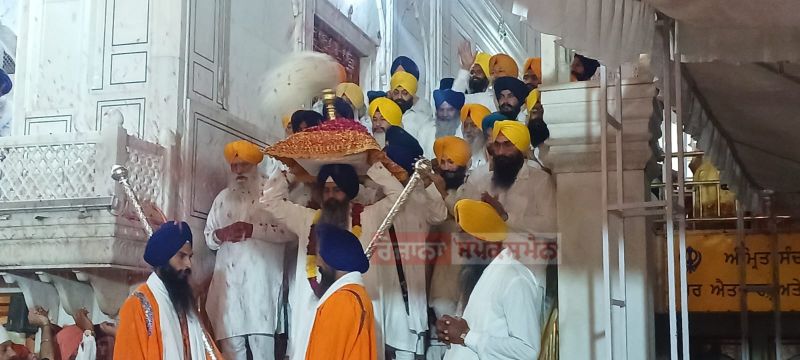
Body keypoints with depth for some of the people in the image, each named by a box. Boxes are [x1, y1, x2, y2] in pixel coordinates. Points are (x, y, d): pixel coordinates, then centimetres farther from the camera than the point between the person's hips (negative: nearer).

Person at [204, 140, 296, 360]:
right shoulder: (223, 198, 21)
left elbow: (291, 231, -3)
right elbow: (208, 238, 21)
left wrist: (253, 230, -12)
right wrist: (221, 235, -2)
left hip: (261, 278, -4)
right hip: (228, 279, 4)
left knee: (261, 339, -12)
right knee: (230, 341, -2)